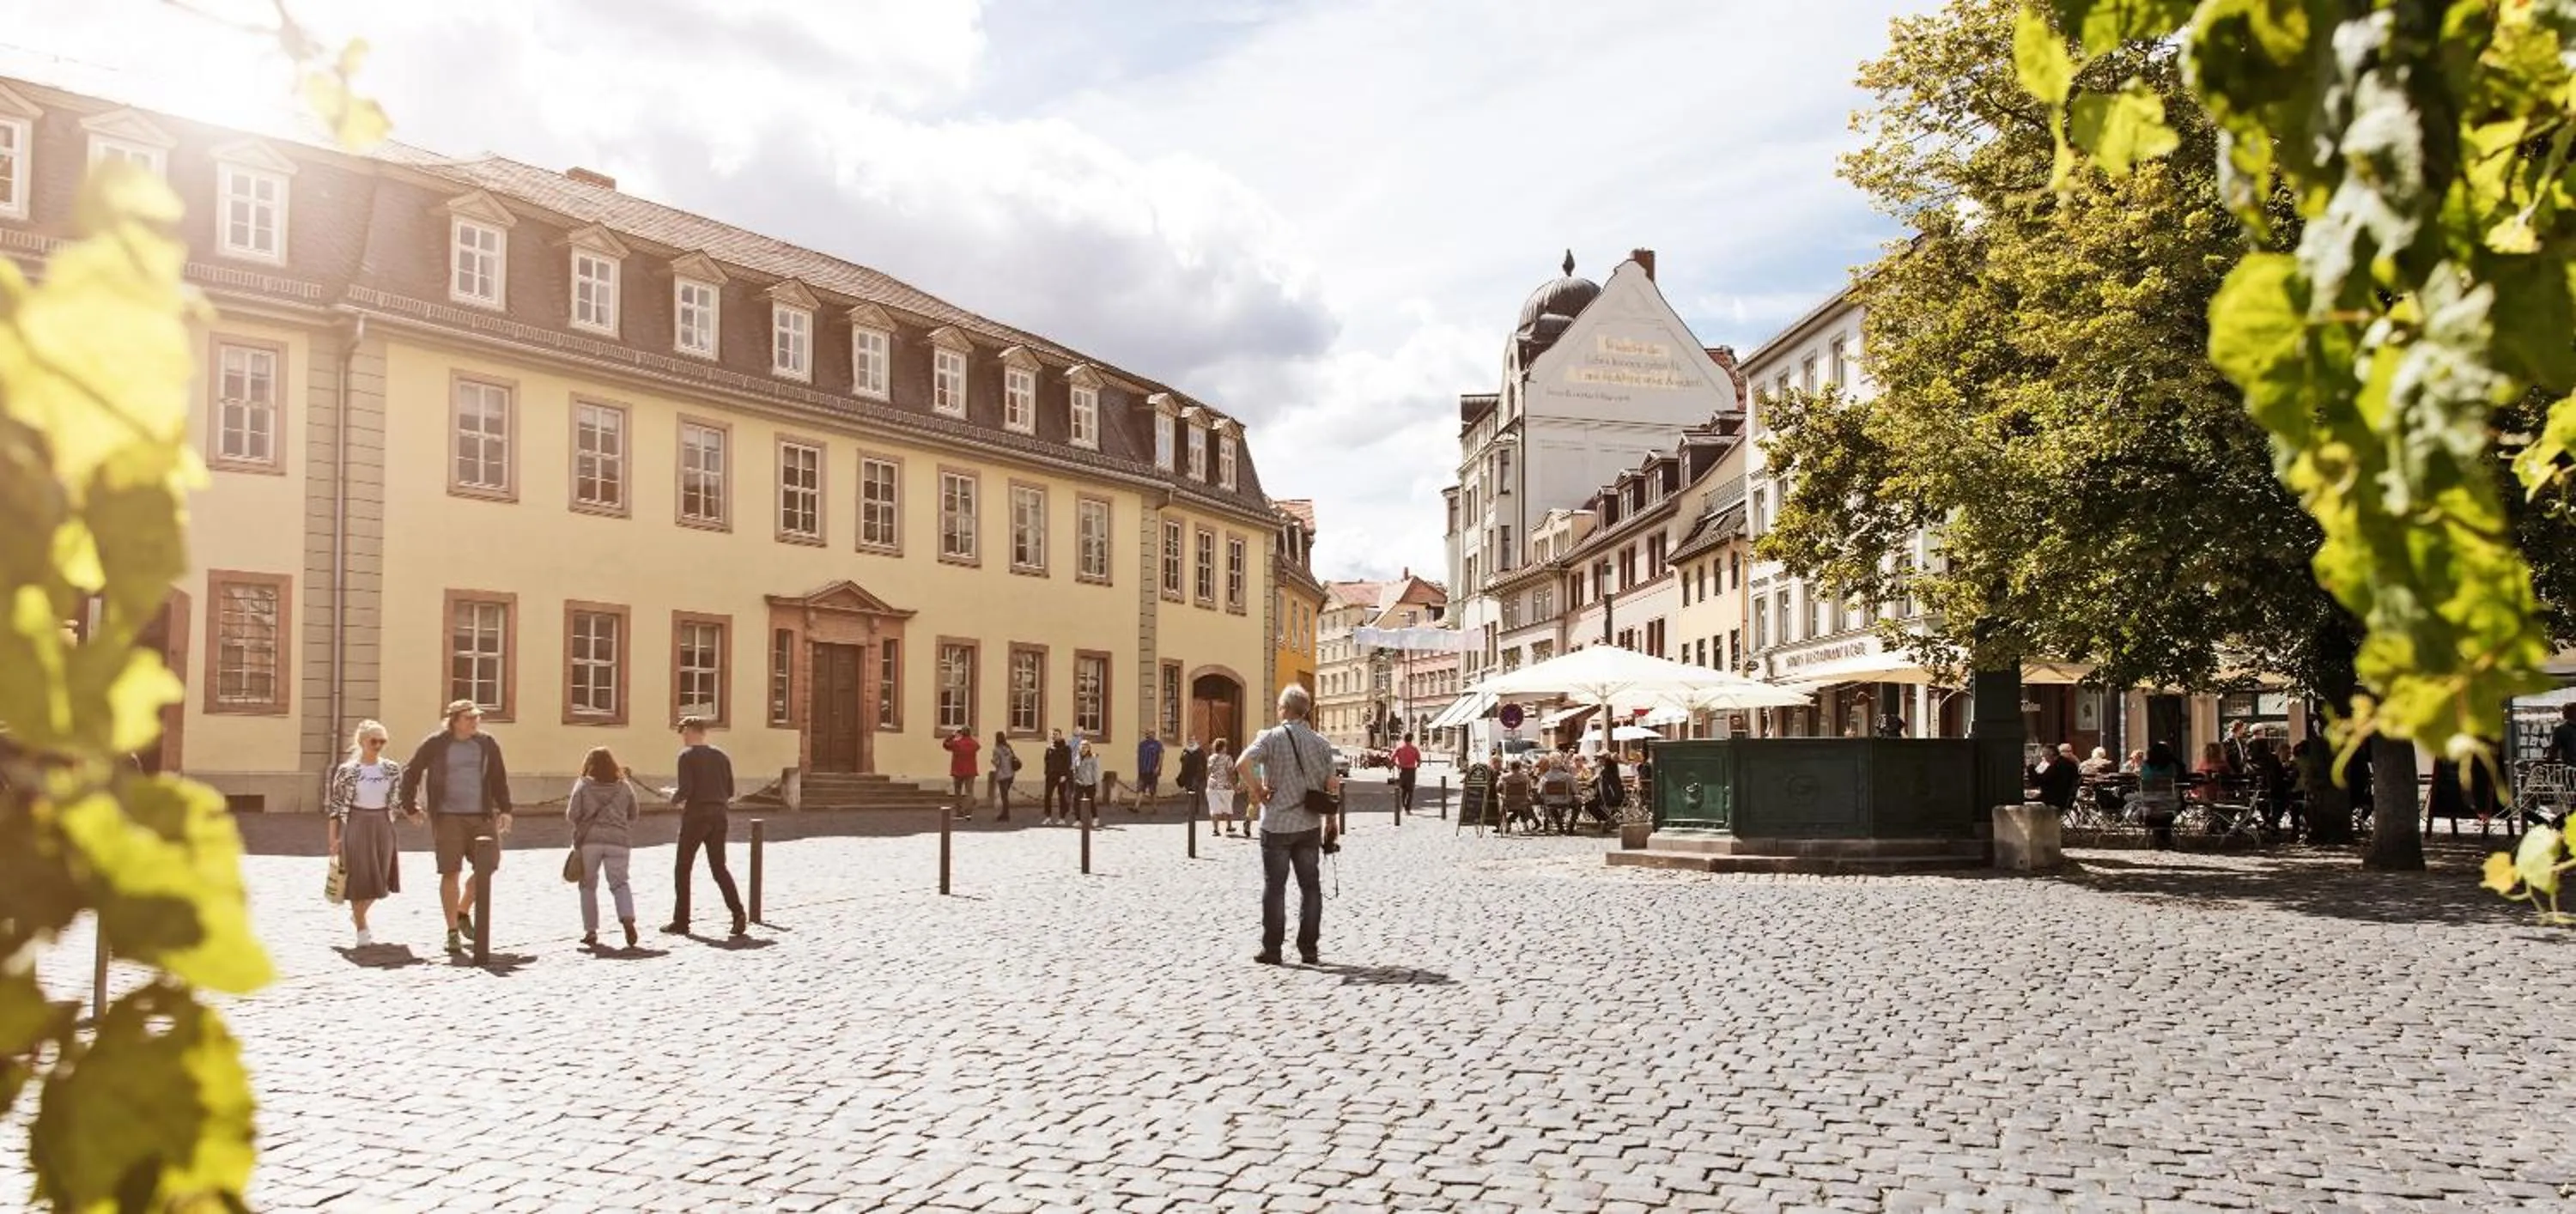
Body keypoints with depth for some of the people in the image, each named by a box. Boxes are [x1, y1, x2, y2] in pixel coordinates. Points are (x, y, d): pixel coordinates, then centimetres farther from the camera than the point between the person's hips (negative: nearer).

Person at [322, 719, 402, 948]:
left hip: (383, 826, 3)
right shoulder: (347, 770, -6)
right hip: (356, 826, -3)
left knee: (379, 880, 8)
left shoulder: (392, 769, 3)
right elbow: (336, 806, -4)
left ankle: (357, 914, 37)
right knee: (359, 879, -1)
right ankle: (362, 929, 11)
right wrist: (334, 838, -7)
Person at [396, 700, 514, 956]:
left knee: (488, 866, 3)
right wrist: (410, 807, 7)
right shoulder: (435, 744, -2)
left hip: (481, 816, 3)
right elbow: (411, 773, 7)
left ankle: (462, 912, 26)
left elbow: (499, 778, 13)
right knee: (451, 872, -4)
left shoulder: (486, 744, 6)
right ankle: (452, 931, 4)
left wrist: (504, 810, 6)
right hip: (448, 817, -3)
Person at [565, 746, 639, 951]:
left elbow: (572, 815, -1)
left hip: (589, 840, -1)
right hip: (618, 840, 1)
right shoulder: (624, 786, 9)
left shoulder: (583, 785, 2)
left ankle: (591, 931, 9)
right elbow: (634, 815, 16)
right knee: (619, 883, 3)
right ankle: (628, 919, -21)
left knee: (588, 885, 11)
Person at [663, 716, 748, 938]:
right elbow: (730, 791, 10)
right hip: (718, 816, 5)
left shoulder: (687, 755, -7)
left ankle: (681, 921, 11)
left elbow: (685, 789, -15)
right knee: (719, 868, 9)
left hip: (695, 816, -5)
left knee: (682, 869, 8)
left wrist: (674, 798, 5)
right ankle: (738, 913, -8)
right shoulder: (721, 756, 11)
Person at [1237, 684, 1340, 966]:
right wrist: (1330, 825, 12)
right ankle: (1309, 948, 12)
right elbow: (1332, 786, 3)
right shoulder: (1321, 743, 3)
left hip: (1276, 824, -3)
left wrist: (1255, 791, -9)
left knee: (1274, 887, 5)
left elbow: (1242, 764, -24)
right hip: (1309, 826, 3)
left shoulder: (1271, 737, -8)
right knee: (1311, 887, 10)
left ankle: (1272, 949, 9)